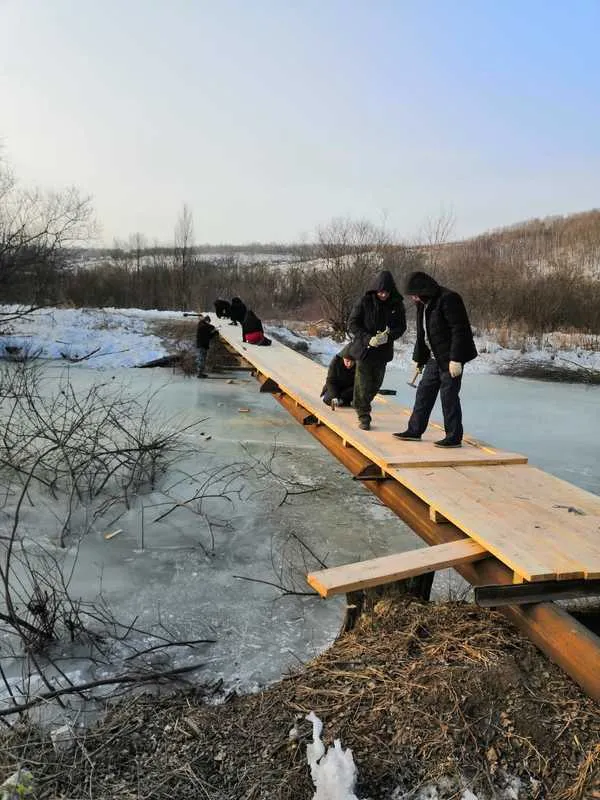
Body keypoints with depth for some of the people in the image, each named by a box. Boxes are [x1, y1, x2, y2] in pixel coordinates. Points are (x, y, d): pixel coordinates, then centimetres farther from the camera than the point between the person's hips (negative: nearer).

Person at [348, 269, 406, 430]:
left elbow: (401, 326, 1)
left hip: (383, 350, 3)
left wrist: (388, 336, -21)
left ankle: (360, 405, 38)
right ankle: (364, 417, 9)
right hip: (364, 349, -3)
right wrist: (368, 338, -23)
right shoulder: (365, 301, -10)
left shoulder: (397, 304, -3)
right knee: (363, 383, -3)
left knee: (376, 383, 14)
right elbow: (352, 323, -9)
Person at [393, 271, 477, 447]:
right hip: (434, 358, 9)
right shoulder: (424, 304, 11)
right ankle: (414, 431, 23)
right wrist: (418, 358, 20)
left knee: (449, 397, -4)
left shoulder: (448, 299, -18)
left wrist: (456, 359, -24)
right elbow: (422, 334, 19)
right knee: (424, 393, 13)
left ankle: (454, 438, 7)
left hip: (451, 359, -9)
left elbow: (459, 331, -21)